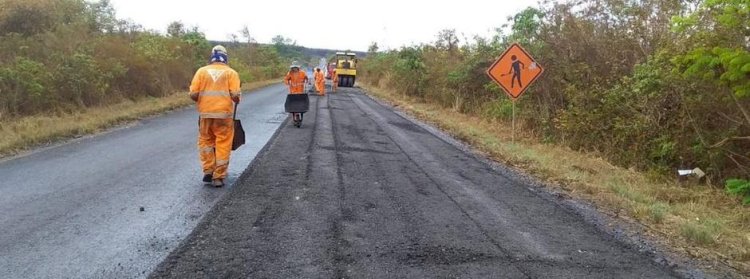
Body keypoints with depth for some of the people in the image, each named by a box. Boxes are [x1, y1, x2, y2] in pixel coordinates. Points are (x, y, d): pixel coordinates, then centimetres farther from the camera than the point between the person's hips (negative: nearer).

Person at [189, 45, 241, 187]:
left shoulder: (201, 71, 5)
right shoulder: (231, 73, 1)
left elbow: (193, 94, -1)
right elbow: (235, 95, -10)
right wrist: (236, 101, 12)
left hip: (205, 113, 2)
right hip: (224, 113, -2)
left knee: (205, 141, 19)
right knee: (223, 144, 6)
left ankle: (208, 171, 14)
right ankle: (218, 177, 8)